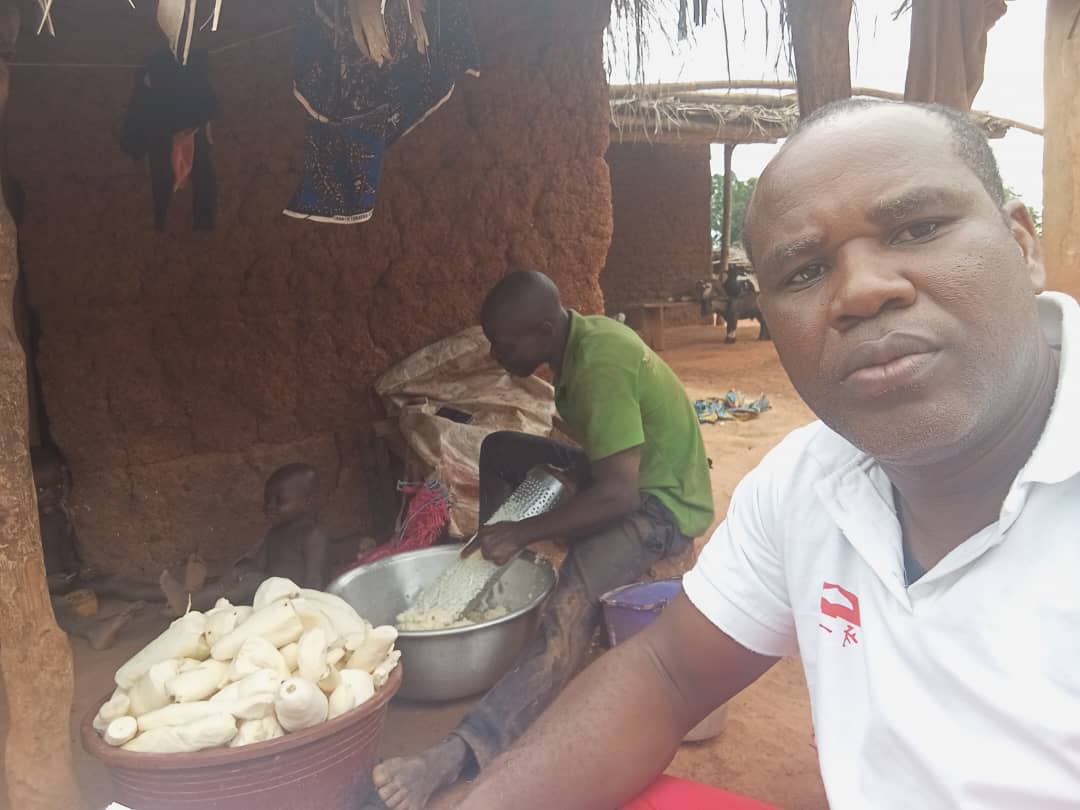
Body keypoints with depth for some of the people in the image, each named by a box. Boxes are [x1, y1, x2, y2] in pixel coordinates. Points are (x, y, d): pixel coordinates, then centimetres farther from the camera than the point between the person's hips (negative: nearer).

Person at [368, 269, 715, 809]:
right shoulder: (582, 338, 2)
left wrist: (522, 532, -24)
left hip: (660, 500, -10)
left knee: (574, 597, -36)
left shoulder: (599, 365, -27)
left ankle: (456, 758, -50)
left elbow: (618, 496, -30)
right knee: (499, 452, 9)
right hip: (618, 472, 10)